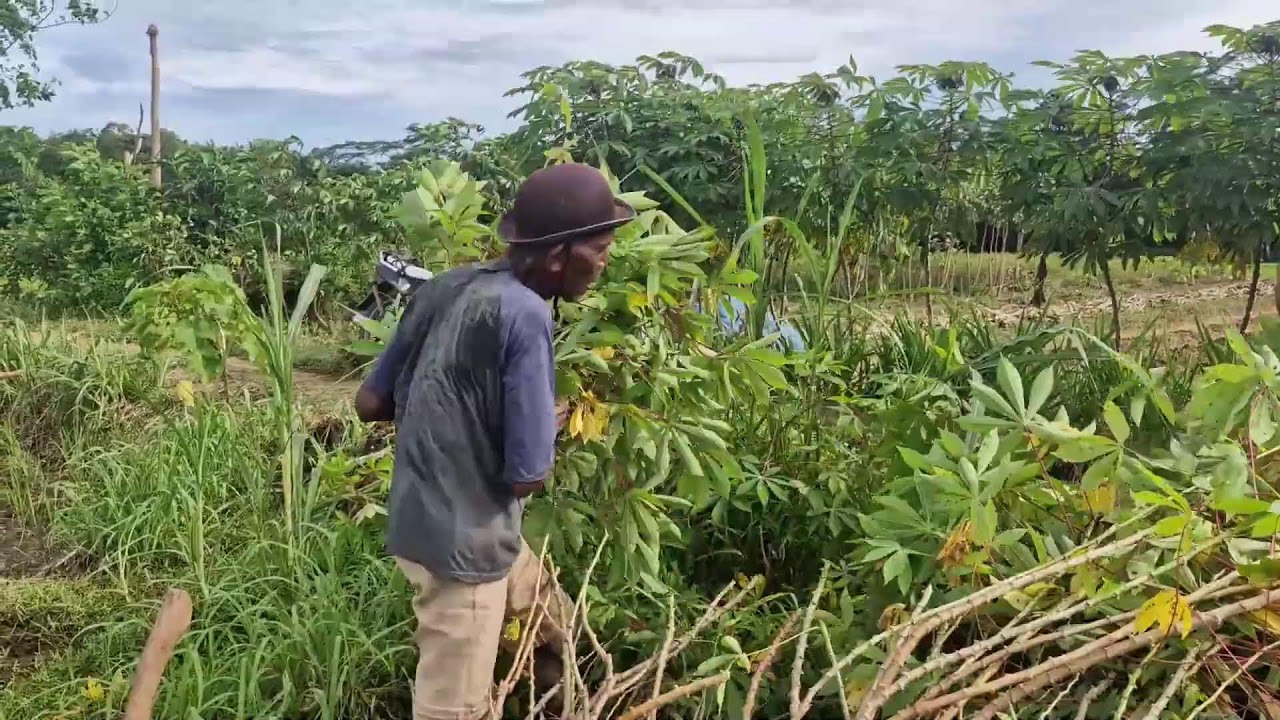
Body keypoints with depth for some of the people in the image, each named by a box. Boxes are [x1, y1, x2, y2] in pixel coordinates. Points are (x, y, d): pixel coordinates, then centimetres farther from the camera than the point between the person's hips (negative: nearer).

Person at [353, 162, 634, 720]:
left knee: (557, 635, 25)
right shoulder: (525, 314, -23)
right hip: (462, 540, -8)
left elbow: (369, 403, 7)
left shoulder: (444, 288, 1)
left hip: (424, 520, 8)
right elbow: (527, 476, -21)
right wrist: (552, 424, -1)